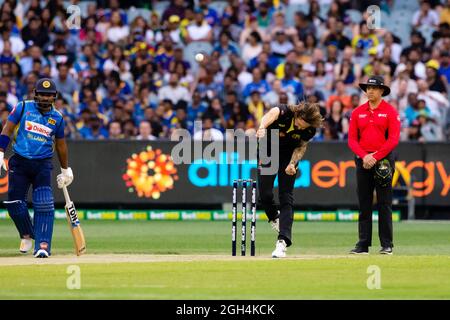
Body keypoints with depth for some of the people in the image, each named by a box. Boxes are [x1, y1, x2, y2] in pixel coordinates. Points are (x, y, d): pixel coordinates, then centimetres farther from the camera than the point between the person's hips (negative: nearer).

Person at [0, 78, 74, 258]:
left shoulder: (57, 118, 7)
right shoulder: (23, 107, 2)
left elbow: (60, 144, 19)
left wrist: (65, 170, 25)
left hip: (43, 164, 0)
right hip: (19, 162, 0)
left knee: (44, 204, -15)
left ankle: (42, 246, -17)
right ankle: (27, 235, 23)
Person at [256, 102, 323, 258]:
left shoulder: (310, 130, -22)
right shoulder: (284, 112, -32)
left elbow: (301, 146, -7)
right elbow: (270, 116, -54)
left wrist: (293, 163, -25)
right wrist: (262, 127, -76)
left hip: (288, 156, 1)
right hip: (268, 152, -1)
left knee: (286, 198, -8)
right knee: (265, 194, -6)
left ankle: (282, 242, -13)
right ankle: (275, 217, 29)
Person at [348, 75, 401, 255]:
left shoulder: (390, 112, 1)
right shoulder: (357, 112, 11)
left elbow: (393, 139, -7)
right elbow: (352, 139, 6)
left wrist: (375, 157, -14)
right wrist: (364, 156, -10)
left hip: (383, 160, -3)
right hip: (363, 161, 3)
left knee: (384, 204, -4)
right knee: (364, 204, 4)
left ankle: (387, 245, -1)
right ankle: (363, 244, 6)